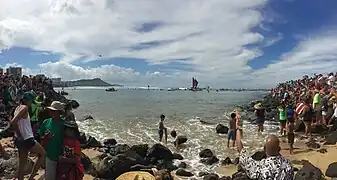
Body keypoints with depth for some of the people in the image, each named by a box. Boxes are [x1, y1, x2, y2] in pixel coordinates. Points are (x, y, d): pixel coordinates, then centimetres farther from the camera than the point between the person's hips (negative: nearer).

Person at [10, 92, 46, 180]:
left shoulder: (18, 108, 10)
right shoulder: (25, 108, -16)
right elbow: (13, 122, -27)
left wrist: (19, 135, 7)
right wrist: (20, 136, -18)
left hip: (20, 140, 8)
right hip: (27, 140, -8)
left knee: (22, 164, 17)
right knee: (42, 154, 13)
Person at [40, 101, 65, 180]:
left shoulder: (64, 124, -11)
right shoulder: (46, 122, -1)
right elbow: (41, 139, 7)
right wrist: (45, 137, -14)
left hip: (61, 156, -3)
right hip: (49, 155, 3)